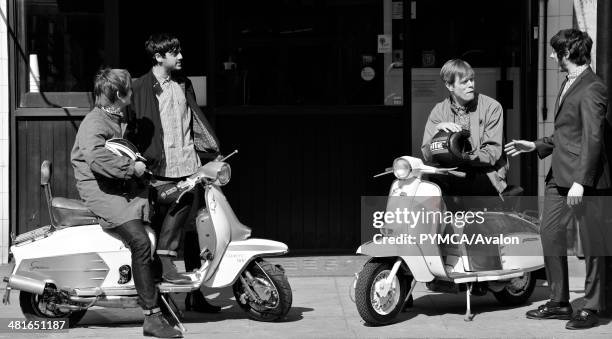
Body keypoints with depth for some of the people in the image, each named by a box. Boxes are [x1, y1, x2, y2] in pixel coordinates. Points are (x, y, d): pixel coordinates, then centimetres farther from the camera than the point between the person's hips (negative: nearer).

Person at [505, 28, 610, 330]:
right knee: (549, 232, 9)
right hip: (559, 175, 10)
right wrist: (536, 146, 17)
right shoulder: (567, 84, 16)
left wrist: (580, 181, -24)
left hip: (585, 178, -10)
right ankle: (559, 302, 18)